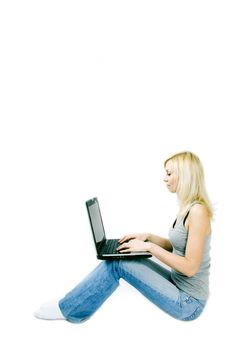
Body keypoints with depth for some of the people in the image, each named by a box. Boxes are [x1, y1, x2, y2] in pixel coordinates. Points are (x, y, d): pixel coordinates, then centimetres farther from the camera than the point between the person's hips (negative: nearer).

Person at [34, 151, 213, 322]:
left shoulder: (197, 210, -24)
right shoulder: (187, 207, 5)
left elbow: (190, 267, -24)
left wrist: (149, 246, -22)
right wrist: (148, 237, 3)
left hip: (188, 303, -8)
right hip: (178, 284, 8)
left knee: (117, 262, -15)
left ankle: (69, 309, 4)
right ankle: (73, 306, 10)